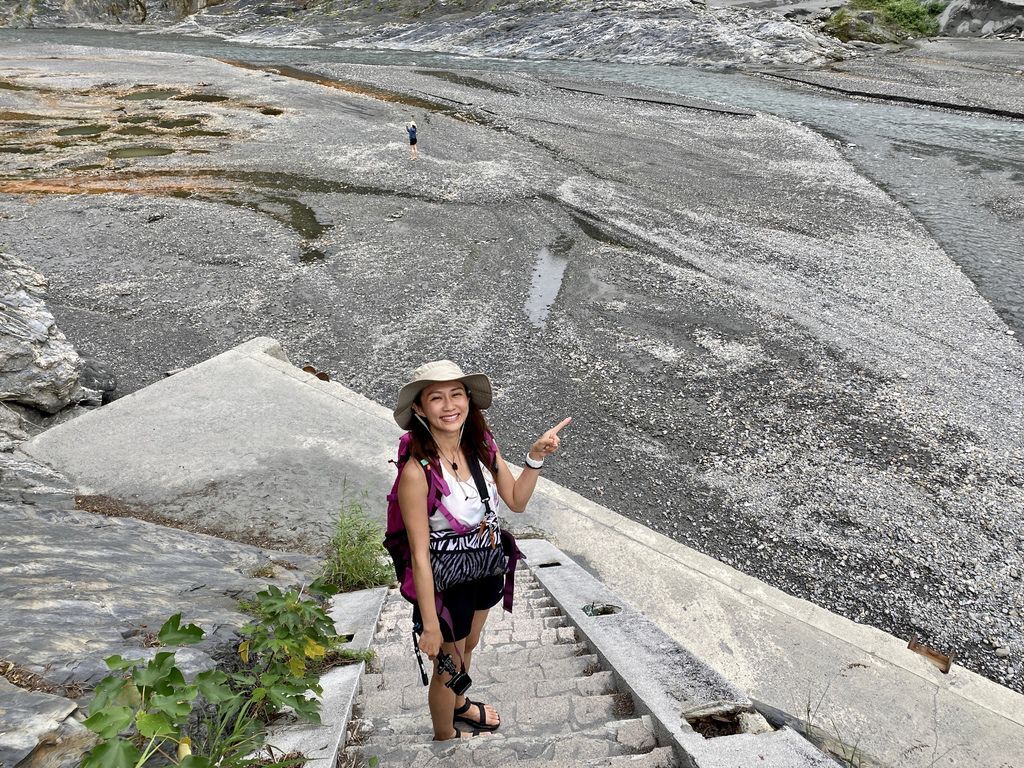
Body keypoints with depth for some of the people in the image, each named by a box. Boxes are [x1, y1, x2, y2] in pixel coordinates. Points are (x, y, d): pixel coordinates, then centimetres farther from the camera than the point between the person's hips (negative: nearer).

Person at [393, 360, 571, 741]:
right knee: (448, 665, 21)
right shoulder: (417, 471, -32)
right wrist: (430, 624, -19)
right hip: (446, 580, -6)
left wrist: (536, 457, -17)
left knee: (468, 645, 32)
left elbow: (516, 500, -2)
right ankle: (445, 737, 51)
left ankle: (459, 705, 63)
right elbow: (420, 555, -25)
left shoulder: (481, 444, -14)